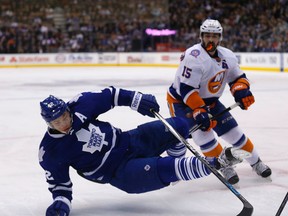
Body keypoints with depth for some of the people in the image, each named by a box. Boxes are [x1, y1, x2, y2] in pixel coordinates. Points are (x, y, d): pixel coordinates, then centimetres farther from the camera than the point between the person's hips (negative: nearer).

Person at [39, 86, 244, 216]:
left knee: (179, 127, -3)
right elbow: (59, 184, -7)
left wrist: (136, 100, -9)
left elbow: (111, 95, 2)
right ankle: (217, 162, -27)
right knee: (164, 170, -30)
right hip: (120, 172, -5)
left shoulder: (80, 104, -11)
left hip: (128, 140, 5)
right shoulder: (50, 153, -16)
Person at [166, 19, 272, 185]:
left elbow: (237, 77, 9)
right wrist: (199, 111, -36)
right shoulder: (194, 56, -28)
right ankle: (225, 166, -9)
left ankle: (256, 162, 20)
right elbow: (186, 89, -31)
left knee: (232, 130, 2)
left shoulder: (227, 56, -5)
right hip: (181, 100, -6)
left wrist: (241, 90, -13)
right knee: (202, 132, -25)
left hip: (209, 100, 6)